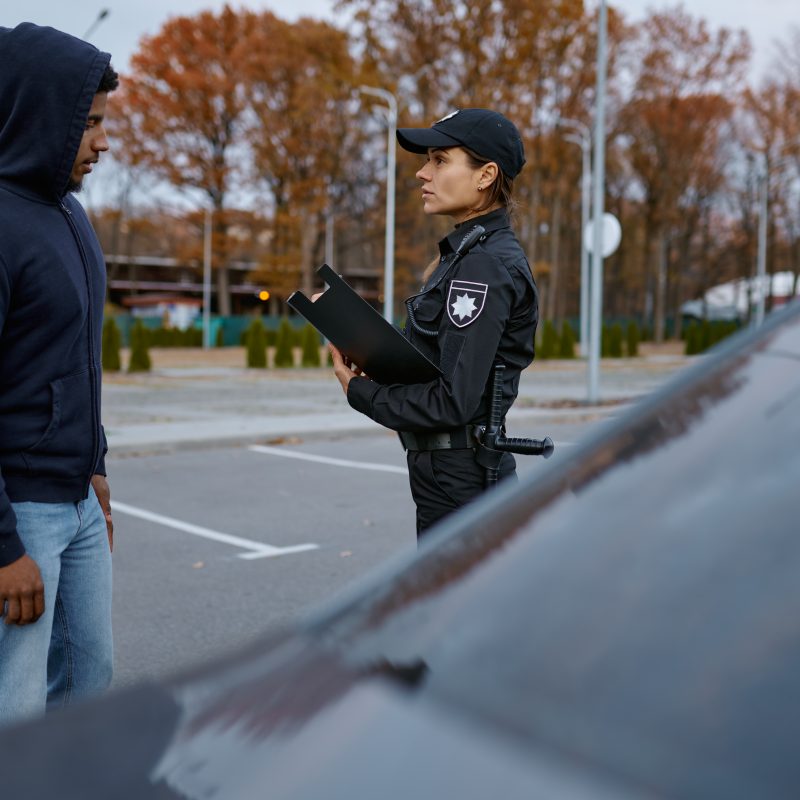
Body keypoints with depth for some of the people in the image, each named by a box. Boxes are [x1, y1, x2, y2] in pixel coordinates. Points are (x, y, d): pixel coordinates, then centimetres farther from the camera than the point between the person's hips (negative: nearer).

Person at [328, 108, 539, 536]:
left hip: (459, 483, -10)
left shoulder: (483, 267, -18)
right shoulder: (465, 253, 13)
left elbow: (454, 403, -24)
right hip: (456, 473, 10)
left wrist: (361, 393, -11)